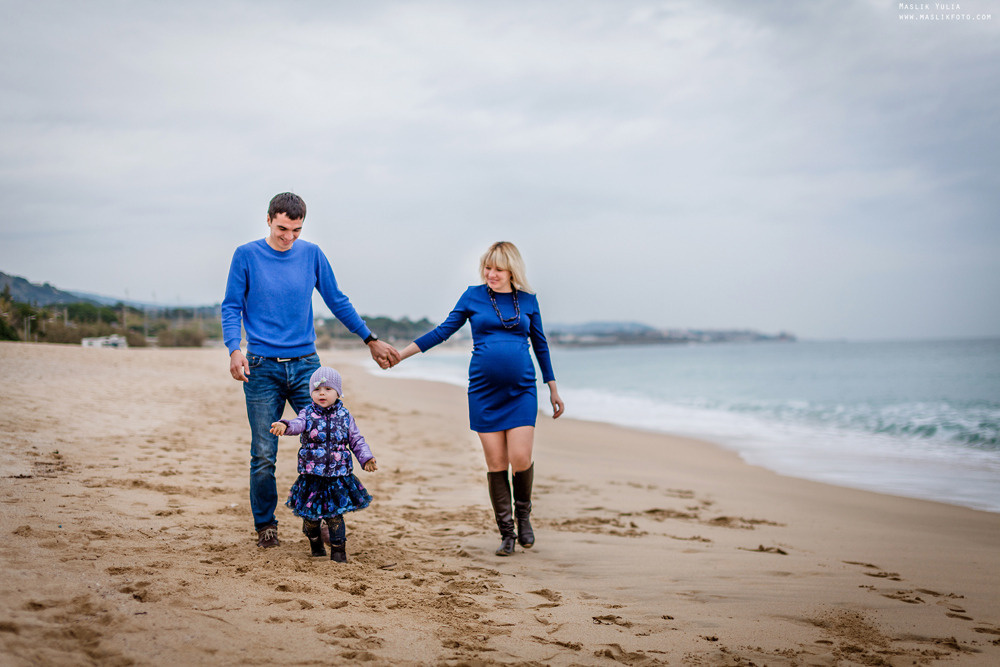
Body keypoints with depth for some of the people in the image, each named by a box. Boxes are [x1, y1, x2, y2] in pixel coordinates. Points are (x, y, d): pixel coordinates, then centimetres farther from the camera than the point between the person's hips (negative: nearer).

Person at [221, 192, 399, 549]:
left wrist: (370, 339, 15)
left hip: (305, 364, 2)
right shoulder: (246, 255, 0)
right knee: (264, 455, 1)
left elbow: (337, 302, 14)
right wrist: (235, 349, -14)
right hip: (262, 368, -2)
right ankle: (265, 525, 17)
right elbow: (231, 307, 1)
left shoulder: (312, 254, 6)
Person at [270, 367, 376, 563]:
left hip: (337, 477, 0)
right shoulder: (308, 414, -1)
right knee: (310, 516, 9)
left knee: (335, 516, -1)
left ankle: (338, 550, 15)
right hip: (311, 476, 0)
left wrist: (366, 458, -8)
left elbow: (356, 440, 7)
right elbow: (298, 424, -22)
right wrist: (285, 426, -45)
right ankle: (315, 542, 37)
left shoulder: (344, 416, 3)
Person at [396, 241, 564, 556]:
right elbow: (442, 332, 7)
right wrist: (401, 353, 2)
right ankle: (506, 532, 12)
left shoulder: (528, 300, 7)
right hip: (484, 391, 0)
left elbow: (540, 345, 15)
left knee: (521, 459, -11)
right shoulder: (473, 296, 4)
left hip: (521, 390, 0)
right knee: (496, 463, -1)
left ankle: (523, 513, 18)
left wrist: (553, 389, 16)